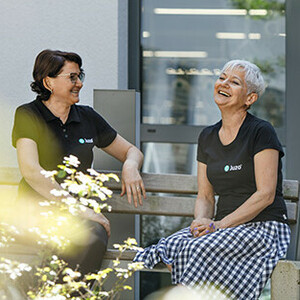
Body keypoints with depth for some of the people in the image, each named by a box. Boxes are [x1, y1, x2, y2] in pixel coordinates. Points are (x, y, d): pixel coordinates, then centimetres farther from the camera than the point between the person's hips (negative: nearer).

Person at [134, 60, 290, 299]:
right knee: (173, 246, -24)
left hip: (263, 226, -6)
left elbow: (265, 194, -12)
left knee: (200, 250, -32)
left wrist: (220, 224, -17)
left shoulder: (261, 132, -6)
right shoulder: (207, 137, 14)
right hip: (223, 226, 6)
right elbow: (205, 196, 15)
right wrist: (202, 221, -9)